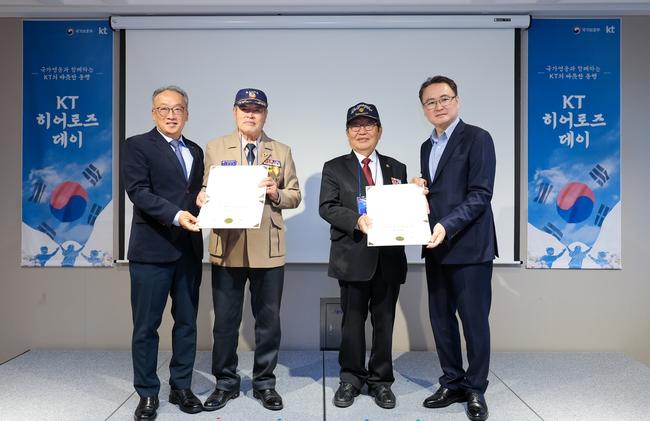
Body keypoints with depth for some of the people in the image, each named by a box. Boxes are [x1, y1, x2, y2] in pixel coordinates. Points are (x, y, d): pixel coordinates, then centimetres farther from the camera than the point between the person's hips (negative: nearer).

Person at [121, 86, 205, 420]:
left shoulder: (195, 151, 17)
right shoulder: (137, 146, 0)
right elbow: (139, 192, -13)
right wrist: (176, 214, -24)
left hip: (189, 250, 5)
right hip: (152, 250, -5)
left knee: (187, 321, 11)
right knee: (146, 325, 4)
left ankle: (181, 387, 25)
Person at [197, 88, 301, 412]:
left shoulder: (282, 152, 9)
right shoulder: (215, 148, 8)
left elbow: (295, 196, 7)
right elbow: (205, 189, 5)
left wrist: (276, 194, -13)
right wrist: (202, 198, -17)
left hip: (268, 248, 1)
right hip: (227, 246, 0)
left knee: (268, 319, 9)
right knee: (225, 320, 8)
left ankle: (264, 383, 25)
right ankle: (225, 382, 25)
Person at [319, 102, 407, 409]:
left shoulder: (396, 168, 14)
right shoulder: (334, 168, 6)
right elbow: (327, 207, -5)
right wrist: (357, 220, -20)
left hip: (389, 256, 2)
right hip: (353, 256, -2)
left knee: (384, 321, 9)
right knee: (353, 320, 8)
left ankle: (380, 381, 24)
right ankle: (351, 379, 24)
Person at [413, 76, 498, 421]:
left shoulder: (477, 138, -6)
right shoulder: (427, 147, 17)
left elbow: (480, 195, -14)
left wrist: (446, 226, -23)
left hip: (468, 247, -7)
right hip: (436, 248, 7)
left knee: (474, 321, 3)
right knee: (441, 319, 12)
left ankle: (475, 390, 19)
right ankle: (452, 384, 26)